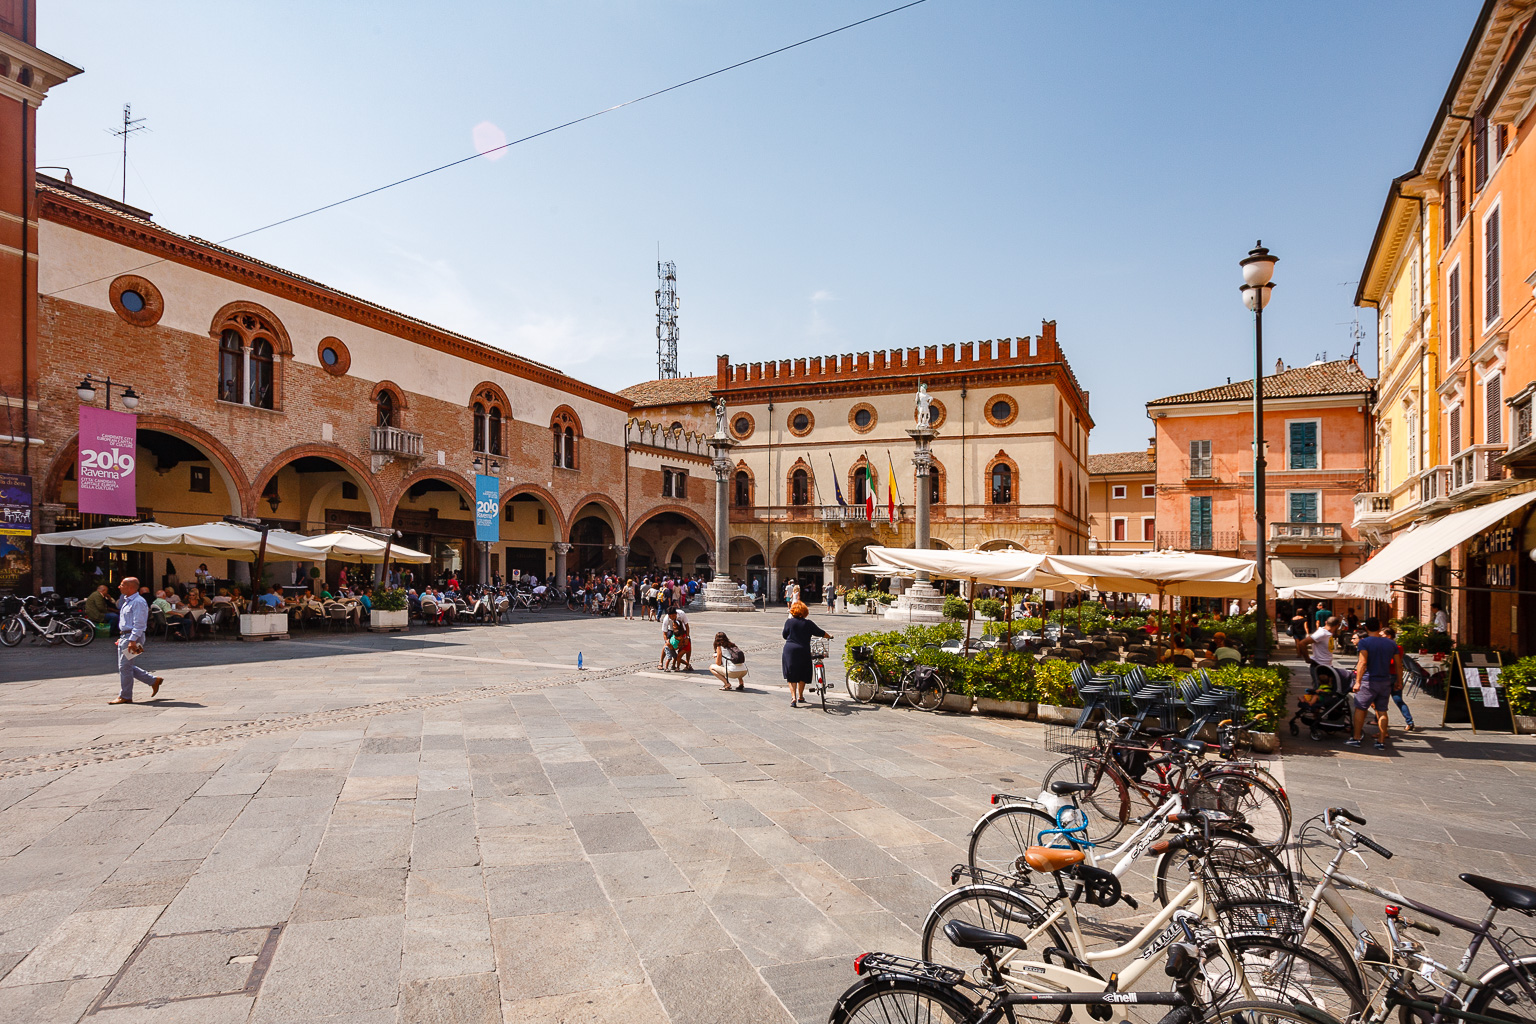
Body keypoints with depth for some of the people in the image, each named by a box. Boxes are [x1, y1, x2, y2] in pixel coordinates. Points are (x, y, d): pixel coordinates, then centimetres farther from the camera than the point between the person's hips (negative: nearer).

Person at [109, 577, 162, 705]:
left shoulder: (138, 602, -16)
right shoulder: (127, 601, 17)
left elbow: (138, 624, -21)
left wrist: (132, 641, -25)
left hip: (133, 637, -10)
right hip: (125, 636, 10)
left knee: (125, 667, -5)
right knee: (126, 666, 12)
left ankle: (125, 696, 4)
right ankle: (154, 680, 17)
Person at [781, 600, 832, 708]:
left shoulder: (789, 621, -2)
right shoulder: (808, 623, -3)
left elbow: (785, 635, 7)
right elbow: (820, 633, 6)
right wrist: (830, 636, 25)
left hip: (789, 650, 0)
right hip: (803, 651, 0)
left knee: (791, 675, 6)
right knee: (802, 675, 17)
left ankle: (793, 697, -7)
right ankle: (800, 697, 26)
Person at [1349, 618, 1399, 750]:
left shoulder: (1365, 642, -11)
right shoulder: (1391, 643, 5)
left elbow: (1363, 663, -20)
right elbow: (1398, 665, 8)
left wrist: (1358, 682, -21)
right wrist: (1399, 681, 19)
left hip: (1369, 681, -5)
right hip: (1386, 681, 5)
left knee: (1360, 708, 6)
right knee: (1382, 711, 9)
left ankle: (1356, 738, 8)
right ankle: (1381, 741, 10)